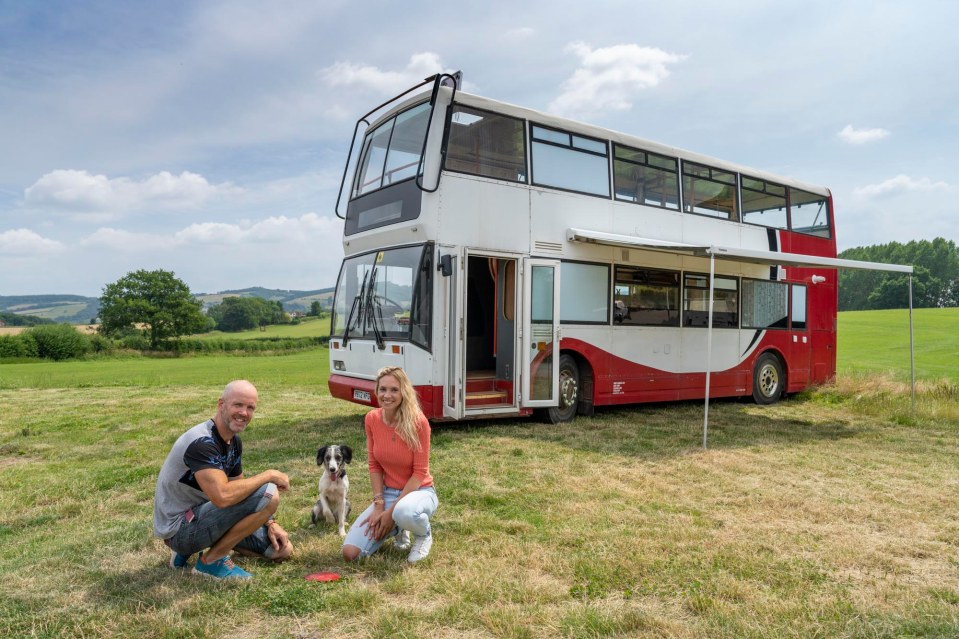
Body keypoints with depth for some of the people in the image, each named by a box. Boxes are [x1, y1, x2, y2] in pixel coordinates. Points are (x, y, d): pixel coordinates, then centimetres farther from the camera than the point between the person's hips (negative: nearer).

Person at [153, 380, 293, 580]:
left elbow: (239, 488, 12)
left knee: (282, 549, 10)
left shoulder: (234, 442, 3)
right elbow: (223, 496, -39)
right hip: (178, 527, -9)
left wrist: (269, 522, 0)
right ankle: (212, 560, -8)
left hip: (201, 515, 9)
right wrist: (268, 475, -25)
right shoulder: (202, 442, -26)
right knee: (267, 494, -26)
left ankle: (191, 549, 13)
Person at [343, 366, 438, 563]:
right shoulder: (371, 419, -7)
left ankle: (424, 535, -4)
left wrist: (392, 510, -20)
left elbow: (420, 472, -18)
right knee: (351, 552, -10)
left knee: (404, 512, -42)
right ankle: (398, 528, 17)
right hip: (387, 493, 5)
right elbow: (374, 465, 0)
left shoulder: (418, 422, -21)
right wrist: (379, 505, -10)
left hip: (419, 491, -4)